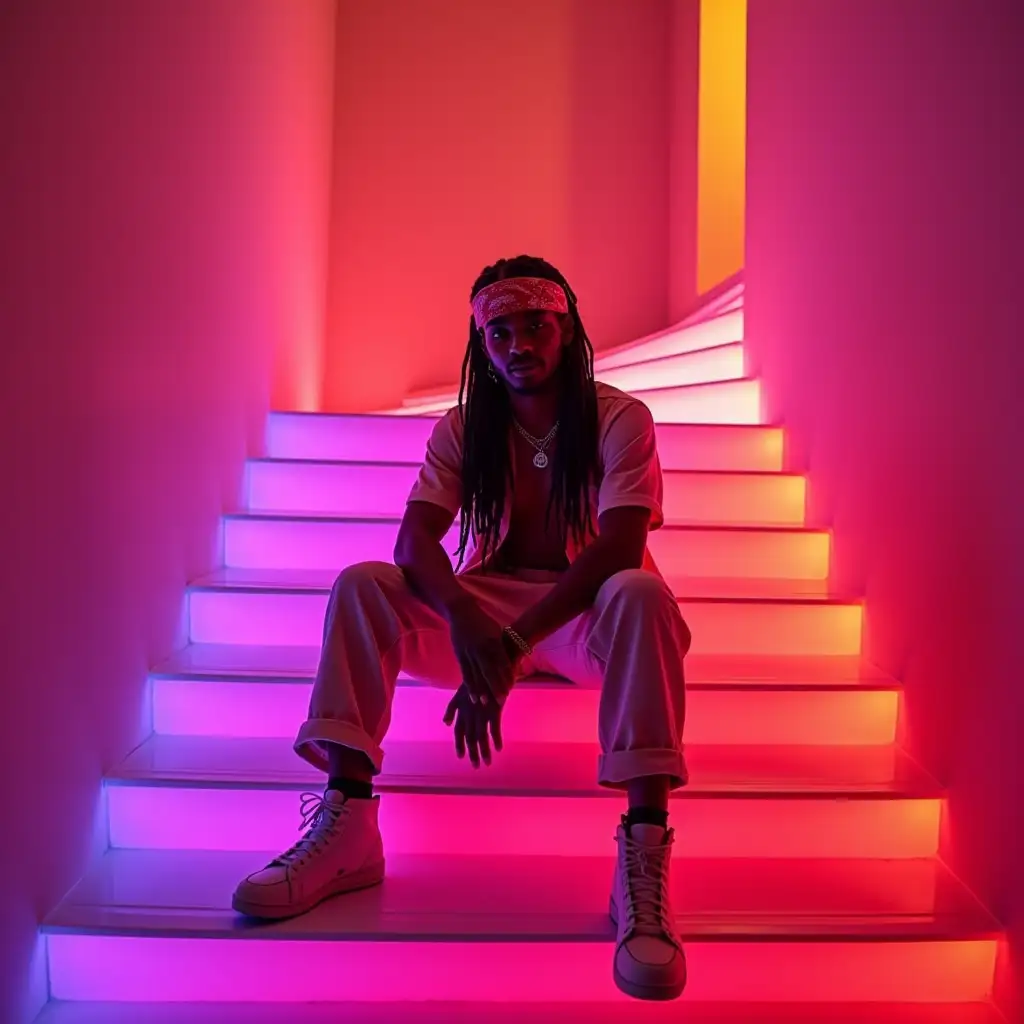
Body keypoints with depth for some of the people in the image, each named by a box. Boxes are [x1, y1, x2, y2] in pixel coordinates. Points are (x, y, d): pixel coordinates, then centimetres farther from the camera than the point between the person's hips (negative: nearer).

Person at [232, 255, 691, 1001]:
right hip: (484, 605, 3)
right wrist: (465, 626, -35)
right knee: (362, 584, -19)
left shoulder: (620, 420, -7)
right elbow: (415, 539, -13)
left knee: (641, 594, -36)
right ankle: (347, 826, -24)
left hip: (586, 609, -2)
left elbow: (618, 547, -21)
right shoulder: (463, 429, 2)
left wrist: (513, 642, -32)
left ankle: (644, 861, -37)